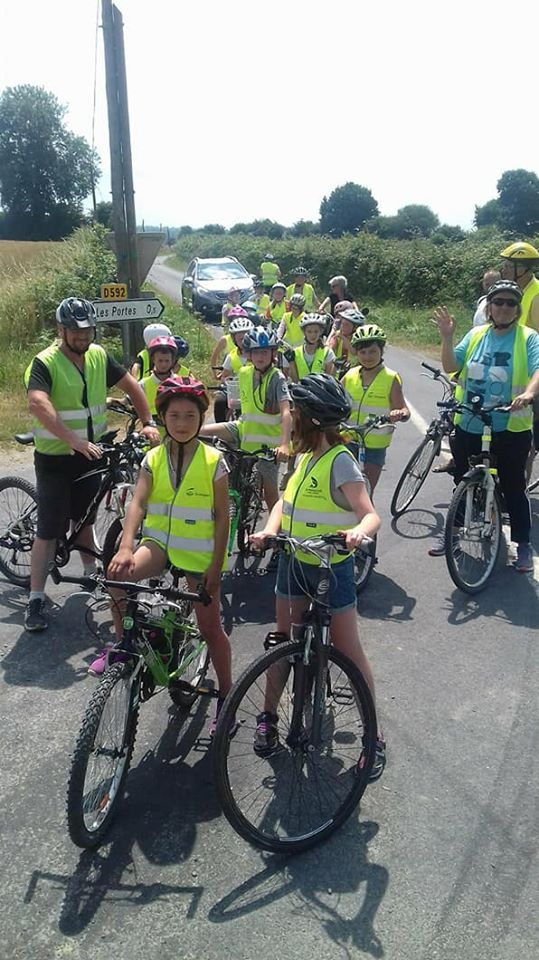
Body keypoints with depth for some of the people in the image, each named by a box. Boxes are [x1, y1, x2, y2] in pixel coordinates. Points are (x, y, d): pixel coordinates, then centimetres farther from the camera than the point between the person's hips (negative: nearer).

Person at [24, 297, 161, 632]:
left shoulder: (99, 356, 0)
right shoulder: (46, 362, -17)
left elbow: (131, 385, 9)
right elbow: (39, 405, -33)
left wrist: (148, 422, -1)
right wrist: (75, 441, -42)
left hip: (90, 454, 5)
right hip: (55, 458, -5)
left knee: (84, 517, 22)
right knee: (50, 530, -2)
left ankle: (92, 570, 41)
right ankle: (36, 600, 7)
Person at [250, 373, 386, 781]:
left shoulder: (340, 461, -19)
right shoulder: (307, 455, 5)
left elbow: (371, 514, -26)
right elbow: (285, 502, 6)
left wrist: (358, 531, -48)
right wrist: (269, 531, -13)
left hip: (331, 567, -7)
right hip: (294, 562, 7)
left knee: (349, 651, 2)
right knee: (283, 641, 14)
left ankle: (374, 735, 16)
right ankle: (269, 716, 31)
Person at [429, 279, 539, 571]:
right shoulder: (476, 334, 6)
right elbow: (451, 367, -1)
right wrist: (447, 337, -17)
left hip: (510, 429, -3)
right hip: (468, 426, 3)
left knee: (513, 487, 7)